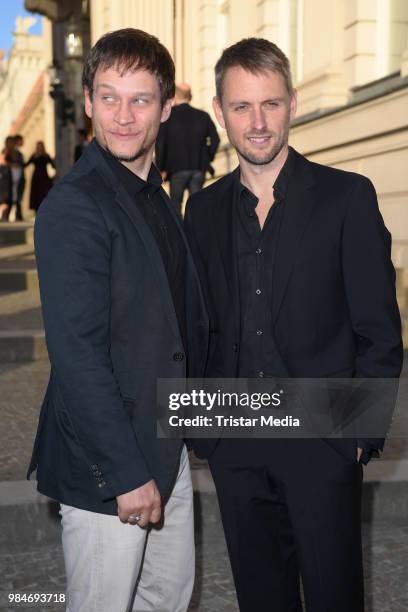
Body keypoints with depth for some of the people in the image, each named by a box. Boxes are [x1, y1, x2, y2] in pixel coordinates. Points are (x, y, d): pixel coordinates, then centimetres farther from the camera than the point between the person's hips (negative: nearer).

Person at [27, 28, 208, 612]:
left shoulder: (155, 196, 10)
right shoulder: (73, 206, -19)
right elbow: (77, 355, -23)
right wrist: (125, 472, -21)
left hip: (166, 448, 9)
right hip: (105, 465, -8)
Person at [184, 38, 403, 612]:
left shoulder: (347, 196, -6)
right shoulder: (204, 208, 6)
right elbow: (201, 325, 11)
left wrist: (361, 430, -8)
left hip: (323, 441, -3)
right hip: (234, 445, 4)